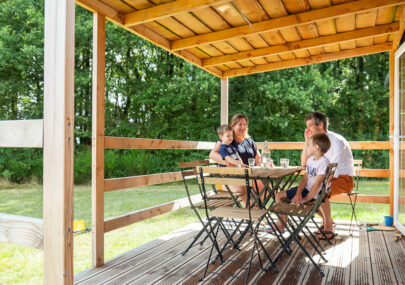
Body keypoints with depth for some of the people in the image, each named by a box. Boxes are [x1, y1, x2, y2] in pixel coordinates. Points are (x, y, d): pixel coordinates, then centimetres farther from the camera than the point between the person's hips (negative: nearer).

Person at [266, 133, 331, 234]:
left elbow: (317, 183, -23)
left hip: (314, 194, -9)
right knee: (279, 195, 5)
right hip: (305, 189, 9)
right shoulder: (310, 159, 8)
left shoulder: (323, 162, -20)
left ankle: (281, 225, 9)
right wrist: (298, 193, -9)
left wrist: (306, 198, -22)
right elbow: (305, 178, 4)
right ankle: (281, 224, 13)